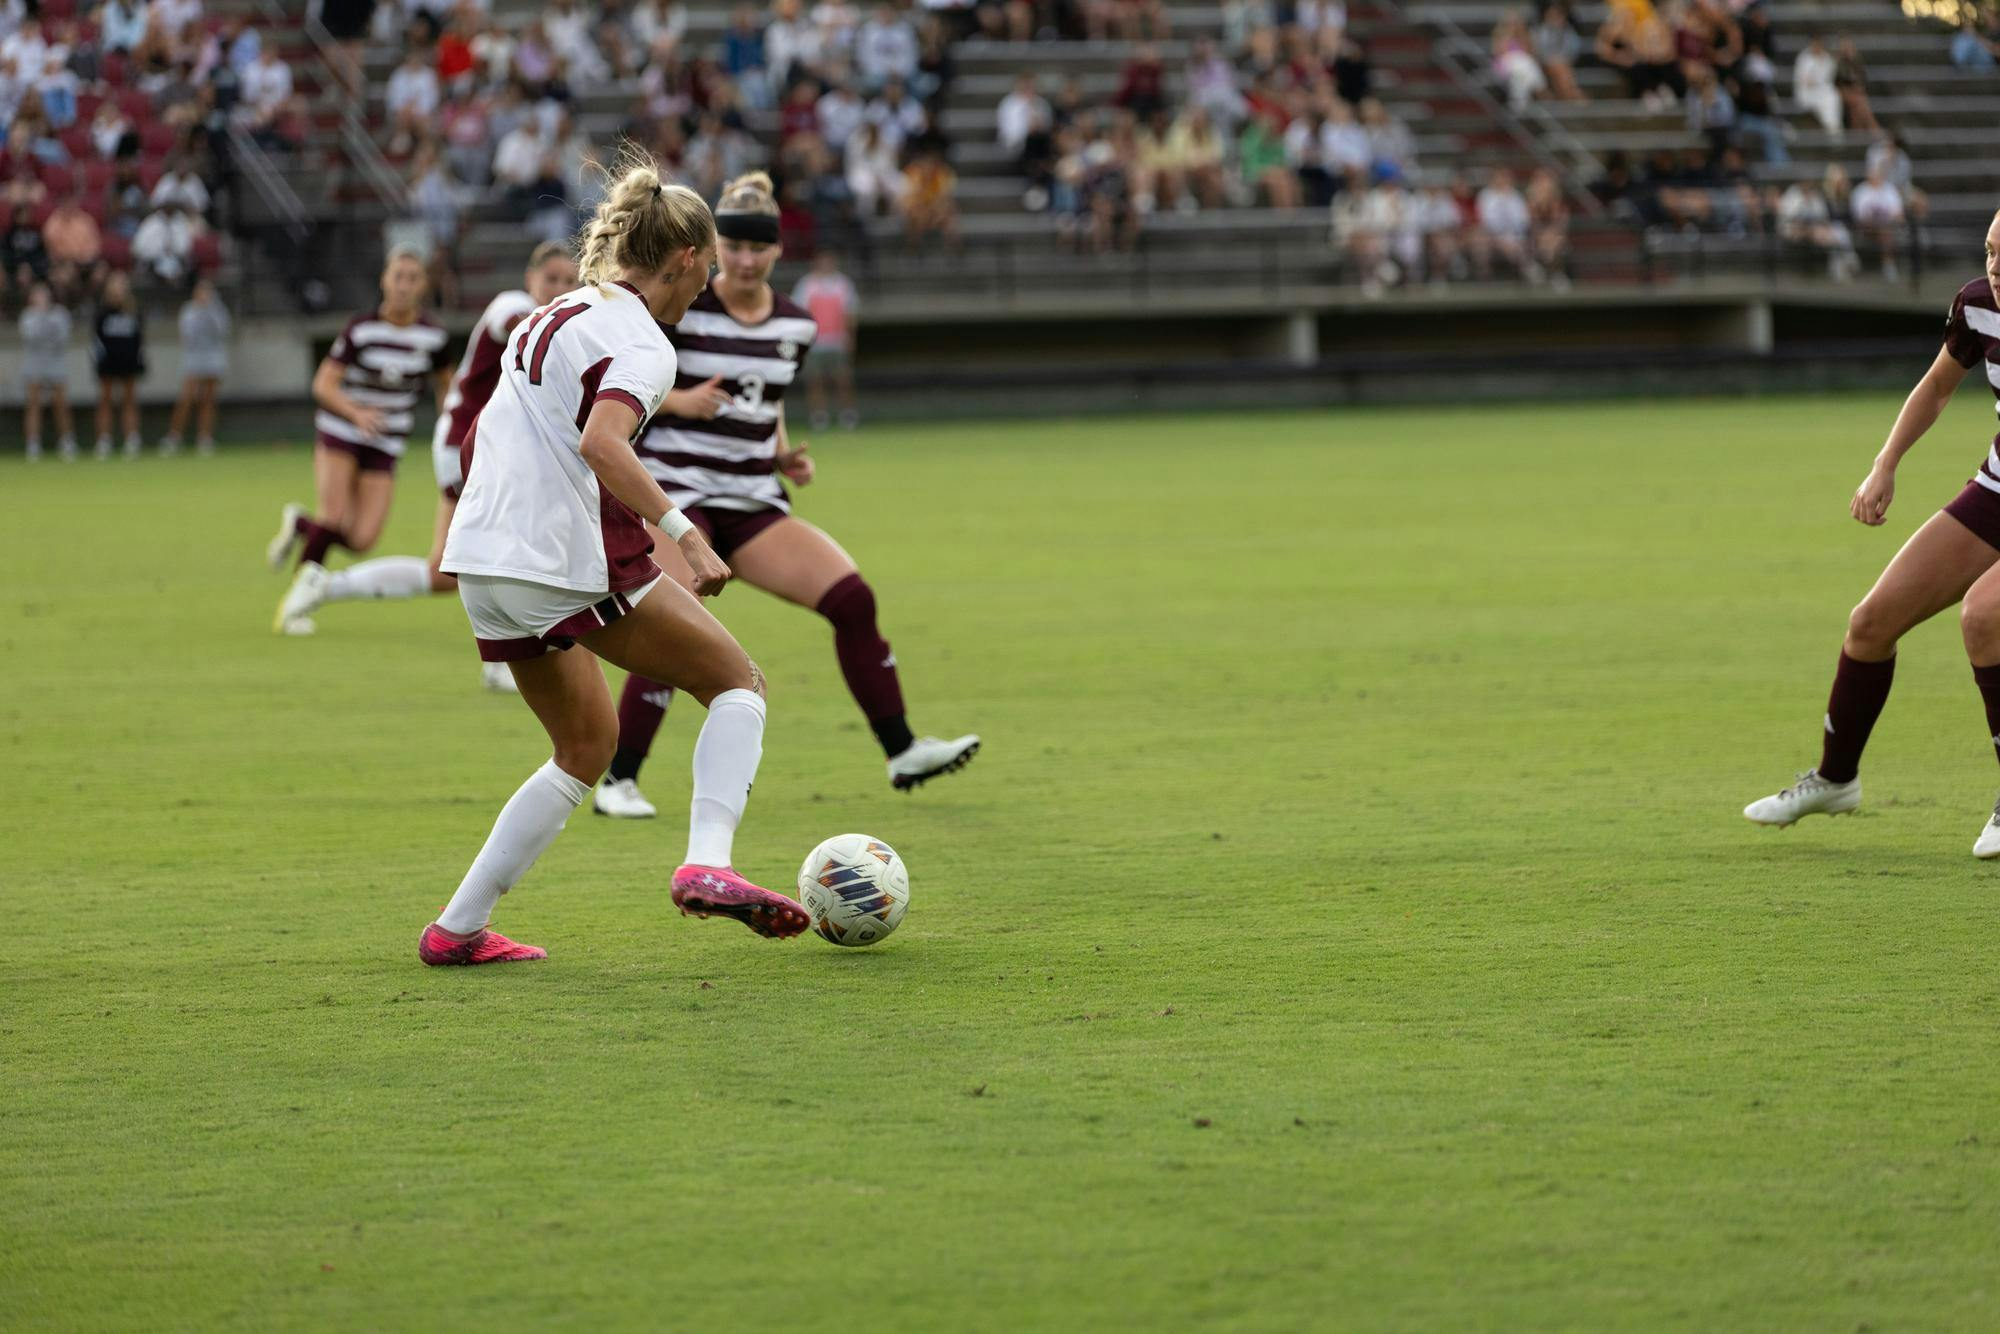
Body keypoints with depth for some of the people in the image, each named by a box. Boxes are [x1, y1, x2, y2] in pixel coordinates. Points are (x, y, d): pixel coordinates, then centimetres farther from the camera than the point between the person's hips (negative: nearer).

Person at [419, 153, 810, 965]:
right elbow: (601, 442, -27)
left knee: (587, 746, 21)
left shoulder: (554, 316, 18)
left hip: (484, 563, 8)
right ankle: (708, 863, -16)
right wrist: (680, 532, -29)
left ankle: (458, 928, 15)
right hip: (568, 564, -8)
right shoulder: (641, 343, -8)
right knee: (738, 683, 5)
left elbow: (476, 437, 23)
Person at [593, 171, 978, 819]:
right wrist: (678, 400, -20)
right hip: (675, 491, -5)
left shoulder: (794, 326, 8)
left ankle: (903, 754, 6)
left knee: (853, 599, -5)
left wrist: (785, 455, 5)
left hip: (753, 500, 5)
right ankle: (617, 782, -8)